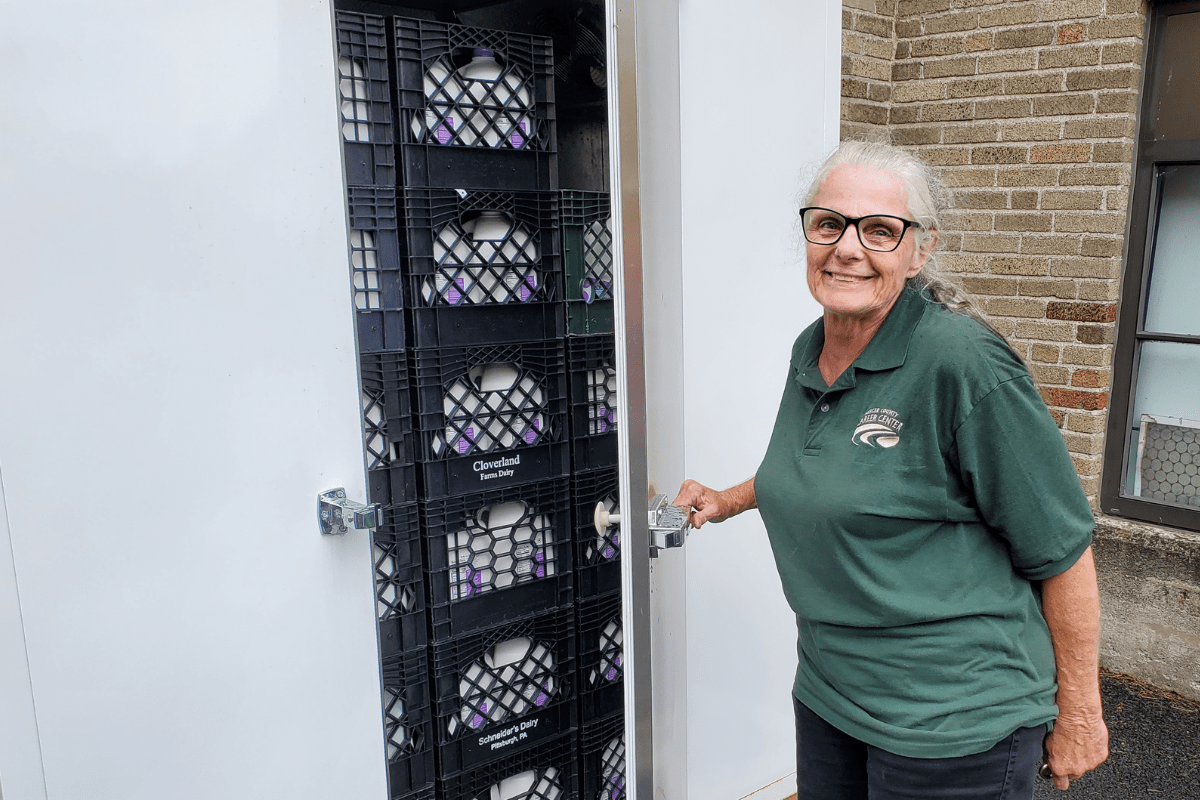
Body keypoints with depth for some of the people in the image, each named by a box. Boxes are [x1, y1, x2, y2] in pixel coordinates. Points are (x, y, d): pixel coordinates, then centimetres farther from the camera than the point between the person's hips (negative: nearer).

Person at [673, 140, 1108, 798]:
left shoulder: (965, 363, -20)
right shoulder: (810, 351, 2)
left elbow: (1061, 545, -15)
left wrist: (1079, 713, -10)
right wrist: (727, 500, 19)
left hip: (955, 721, -6)